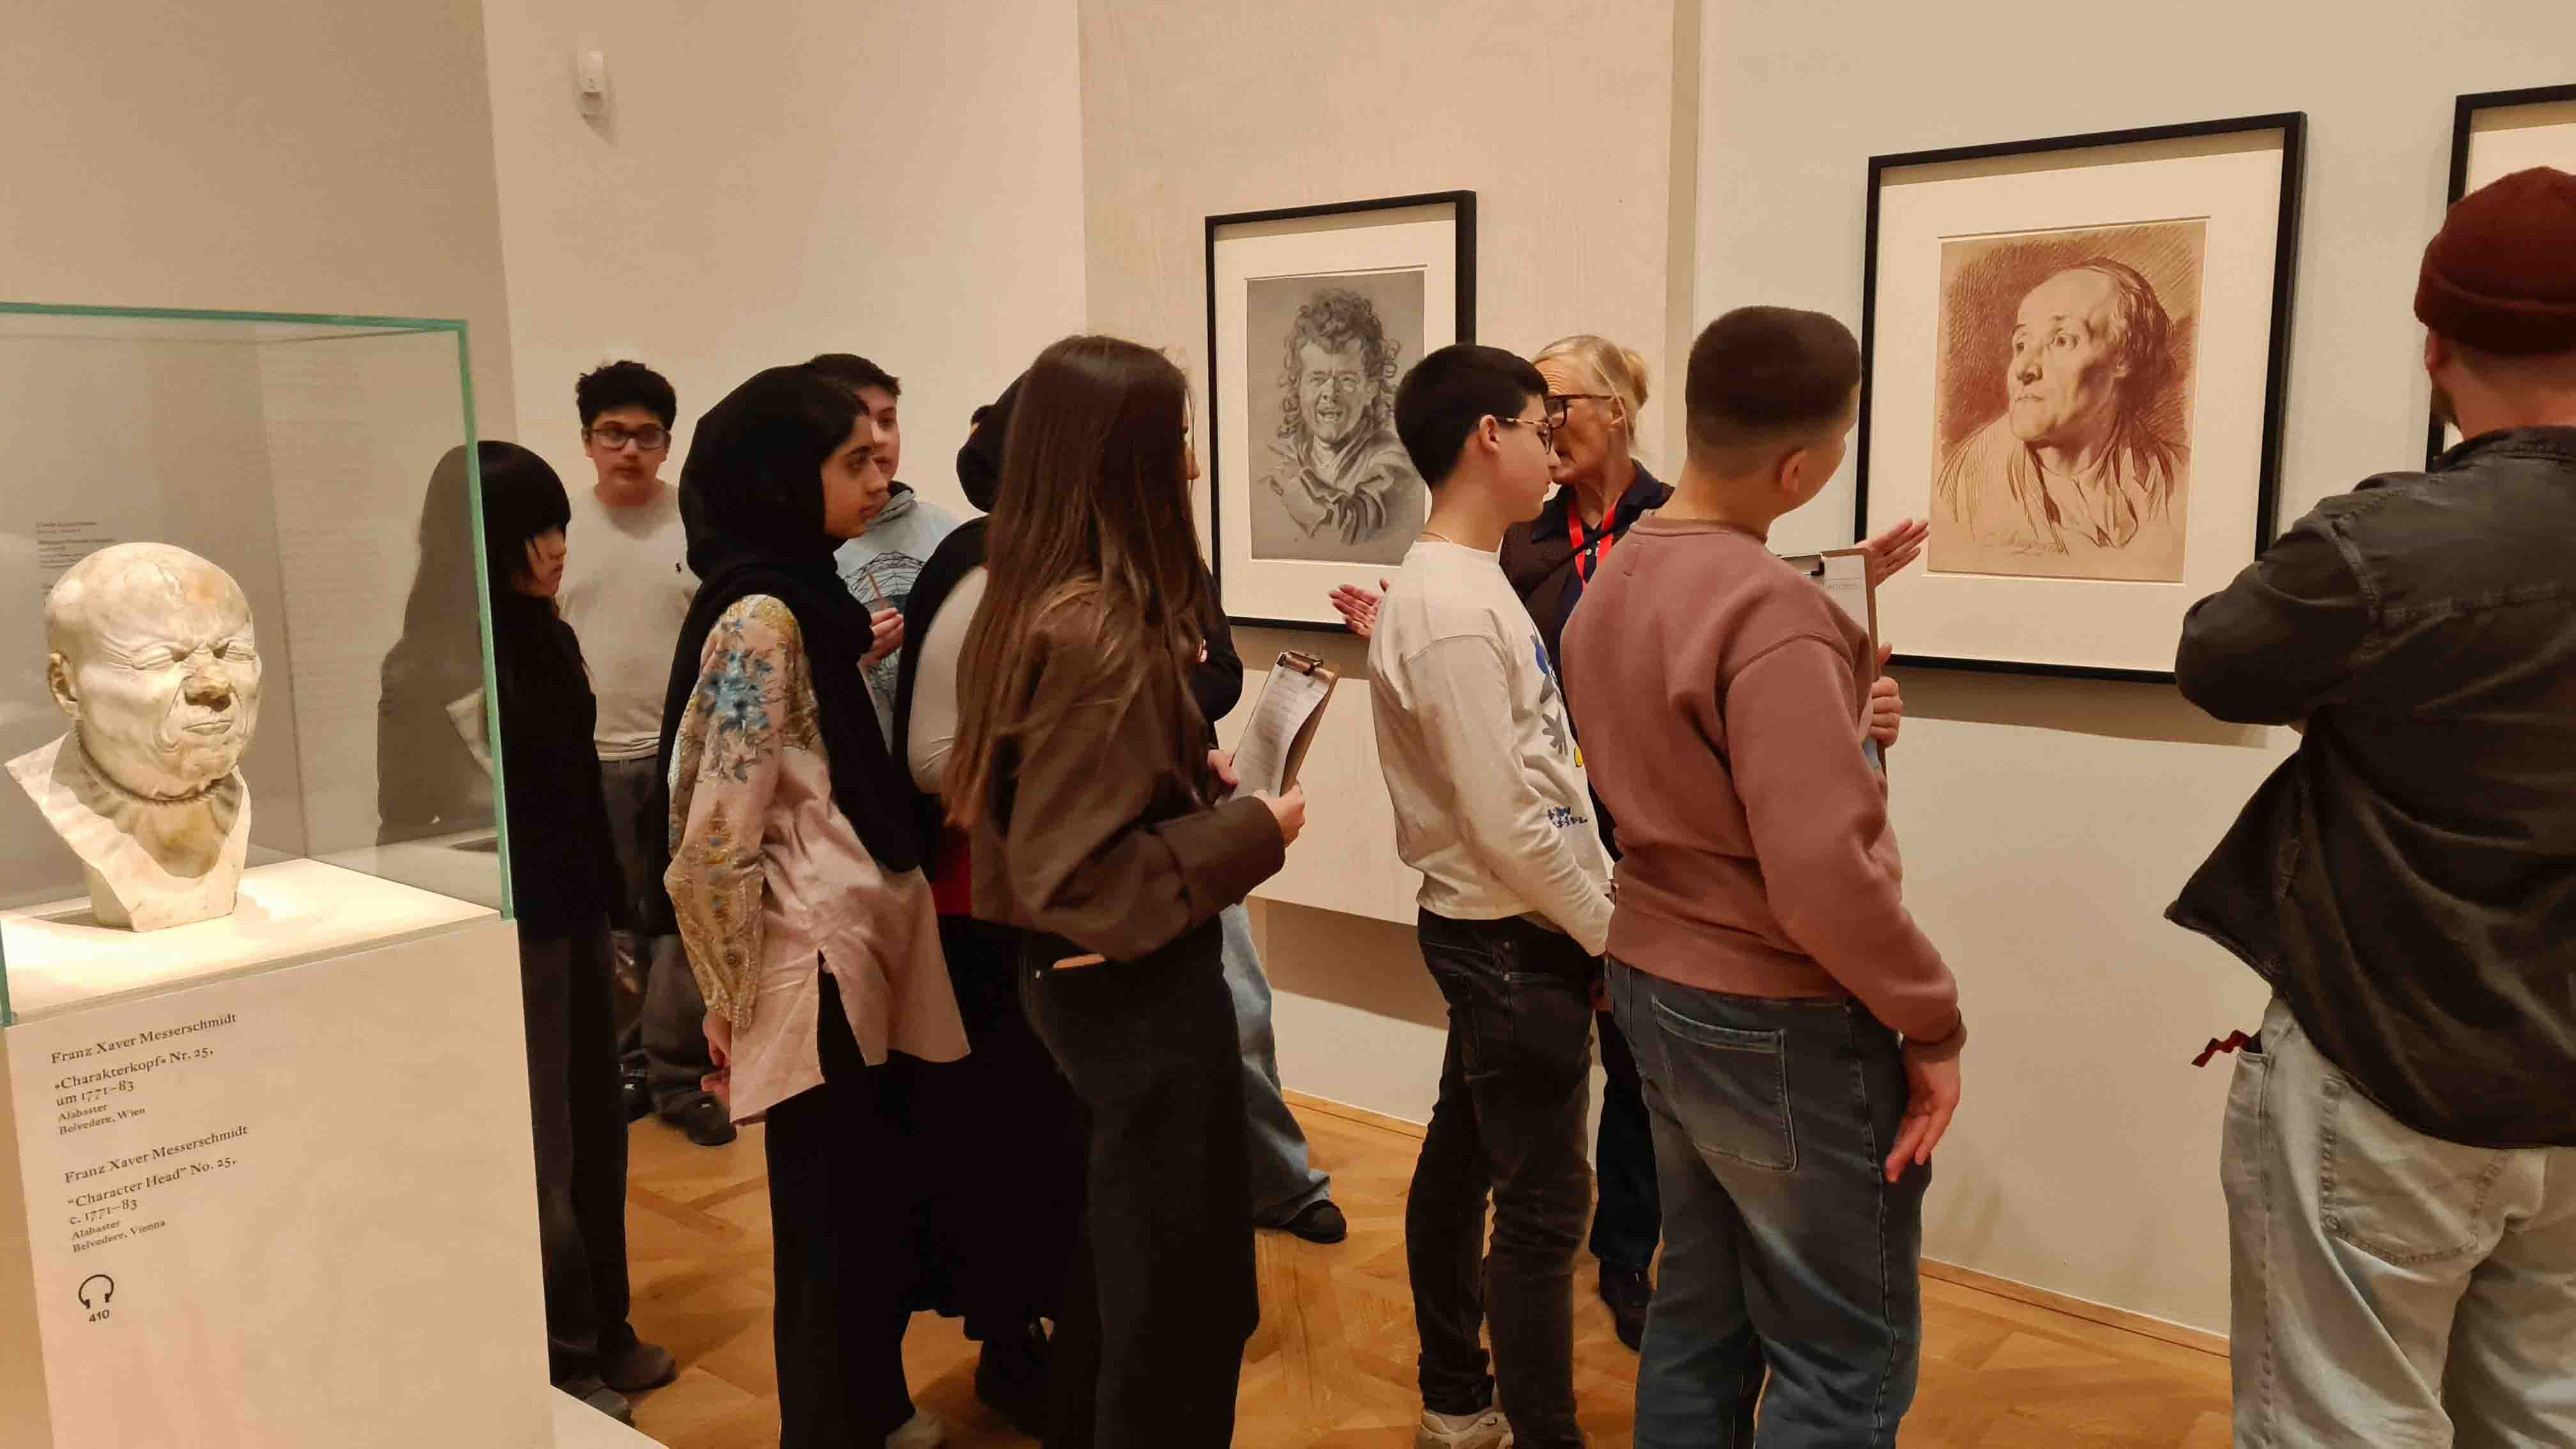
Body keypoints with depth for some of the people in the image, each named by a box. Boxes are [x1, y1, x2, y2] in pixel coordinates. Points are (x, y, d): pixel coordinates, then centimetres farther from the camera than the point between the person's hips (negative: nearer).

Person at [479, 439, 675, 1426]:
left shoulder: (545, 635, 8)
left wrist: (608, 909, 14)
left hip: (574, 916, 7)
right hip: (507, 931, -7)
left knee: (595, 1134, 15)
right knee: (540, 1153, 6)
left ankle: (604, 1333, 31)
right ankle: (561, 1362, 23)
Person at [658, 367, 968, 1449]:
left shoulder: (806, 598, 10)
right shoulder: (759, 619, -18)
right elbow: (718, 836, -18)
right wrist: (731, 1001, -11)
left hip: (866, 951, 9)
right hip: (815, 967, -9)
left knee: (879, 1200, 21)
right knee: (830, 1225, 6)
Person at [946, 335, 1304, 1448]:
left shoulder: (1039, 605, 3)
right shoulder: (1100, 633, -26)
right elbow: (1074, 878, -28)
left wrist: (1199, 776, 7)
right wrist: (1253, 829, -19)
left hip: (1092, 980, 10)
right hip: (1137, 985, -10)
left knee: (1123, 1252, 26)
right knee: (1185, 1284, 8)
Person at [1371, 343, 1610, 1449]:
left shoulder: (1453, 584, 9)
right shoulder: (1455, 614, -21)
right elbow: (1508, 829, -22)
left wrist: (1606, 897, 12)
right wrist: (1613, 930, -11)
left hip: (1487, 931, 10)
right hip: (1517, 939, -10)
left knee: (1461, 1159, 18)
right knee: (1543, 1202, 0)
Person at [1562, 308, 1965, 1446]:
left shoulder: (1615, 578, 5)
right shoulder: (1770, 609, -23)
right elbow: (1823, 876, -26)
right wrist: (1932, 1020, -12)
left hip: (1657, 984, 9)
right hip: (1783, 1021, -8)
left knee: (1698, 1315, 21)